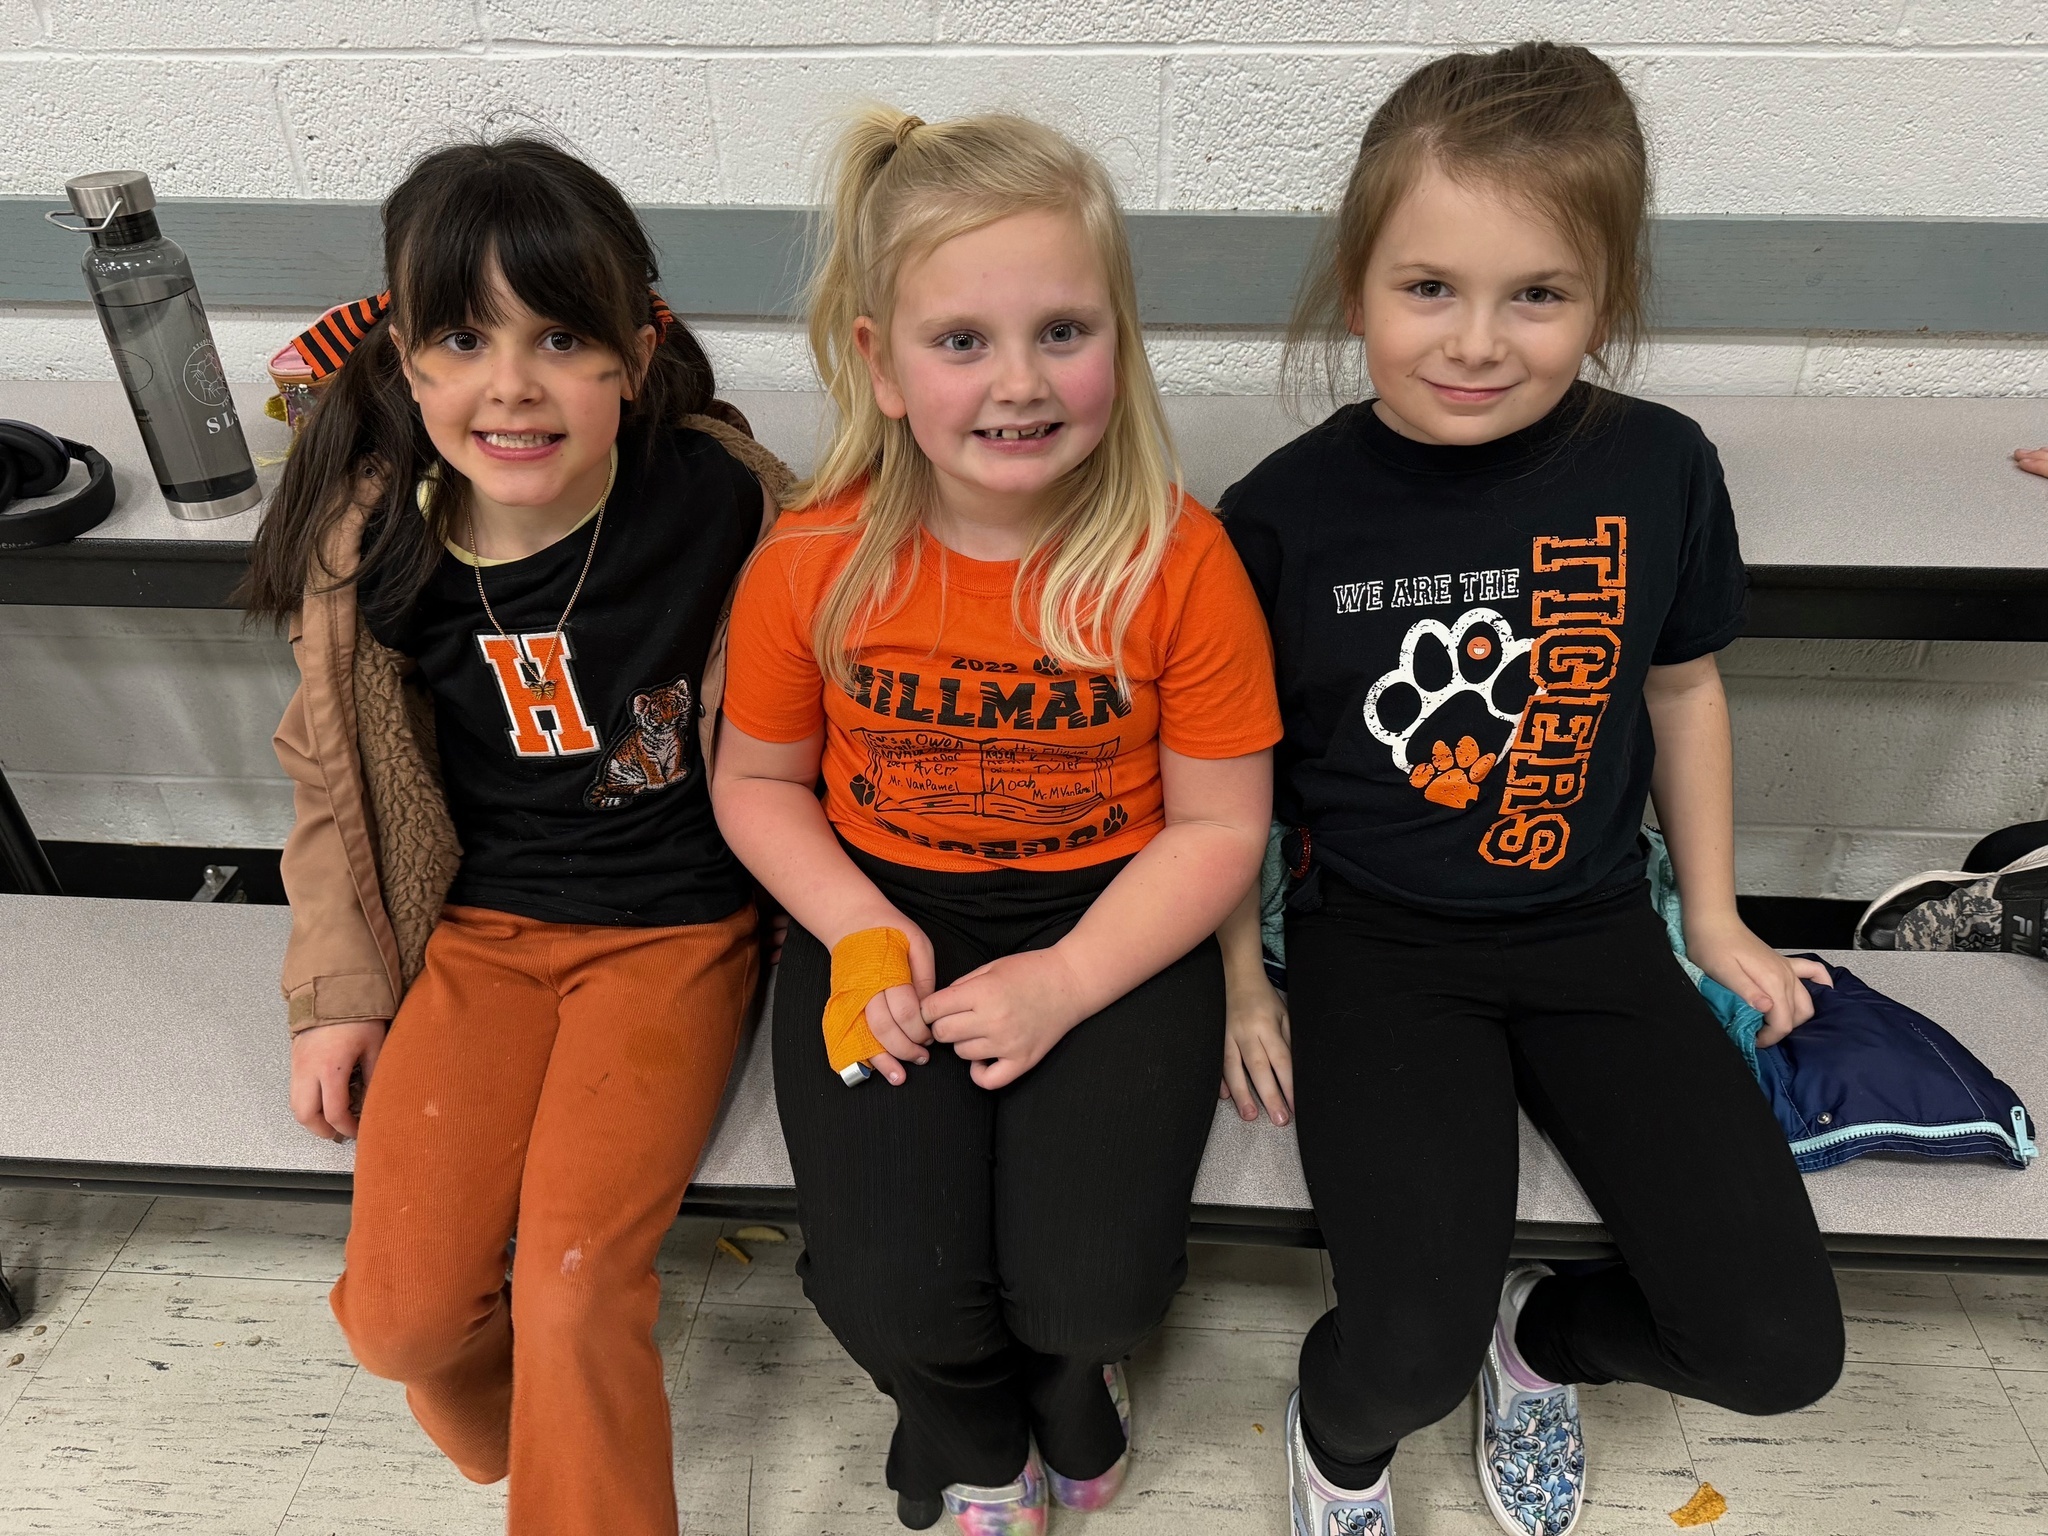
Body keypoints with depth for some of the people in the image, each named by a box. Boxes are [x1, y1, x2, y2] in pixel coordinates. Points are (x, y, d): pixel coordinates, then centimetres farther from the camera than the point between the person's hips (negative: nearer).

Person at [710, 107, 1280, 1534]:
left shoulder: (1179, 560, -13)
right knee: (886, 1292, -13)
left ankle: (1069, 1351, 29)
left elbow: (1218, 825, -7)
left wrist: (1064, 981, -17)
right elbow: (758, 779, 6)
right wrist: (856, 927, -11)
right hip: (885, 920, 2)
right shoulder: (814, 562, -9)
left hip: (1111, 926, -1)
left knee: (1095, 1280, -15)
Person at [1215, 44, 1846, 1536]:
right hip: (1376, 947, -3)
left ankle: (1541, 1334, 30)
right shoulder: (1285, 513, -12)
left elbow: (1682, 687, 10)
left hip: (1595, 930, 3)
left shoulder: (1658, 469, -6)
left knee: (1782, 1349, -4)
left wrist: (1715, 917, 16)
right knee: (1411, 1353, -19)